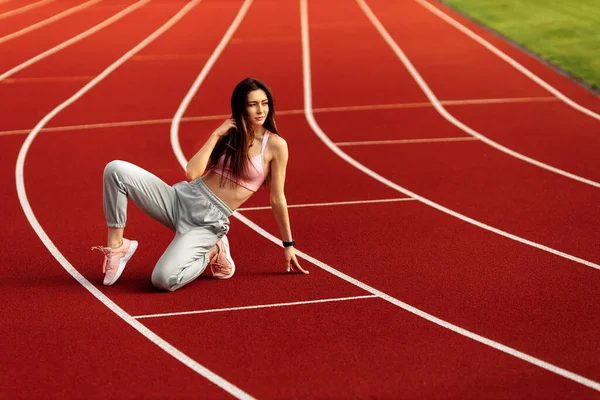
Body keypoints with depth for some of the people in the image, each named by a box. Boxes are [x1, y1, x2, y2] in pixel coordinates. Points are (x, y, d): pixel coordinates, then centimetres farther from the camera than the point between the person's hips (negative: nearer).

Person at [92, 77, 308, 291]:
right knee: (116, 169, -19)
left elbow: (277, 199, 1)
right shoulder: (228, 133, 6)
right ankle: (117, 246, -3)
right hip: (181, 198, 4)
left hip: (209, 223, -4)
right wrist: (215, 135, -9)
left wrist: (288, 245, 5)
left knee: (164, 280, -27)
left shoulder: (276, 145, -6)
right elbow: (192, 173, -4)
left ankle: (213, 252, 3)